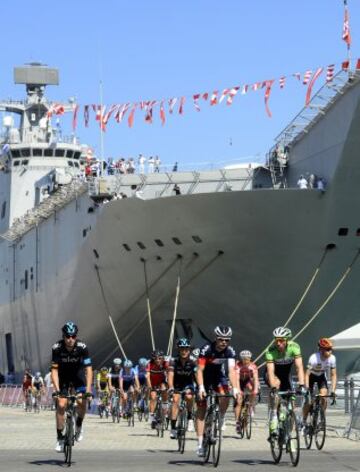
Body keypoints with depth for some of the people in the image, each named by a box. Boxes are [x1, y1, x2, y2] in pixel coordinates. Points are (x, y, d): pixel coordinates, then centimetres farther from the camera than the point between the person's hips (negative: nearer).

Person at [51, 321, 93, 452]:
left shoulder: (82, 347, -27)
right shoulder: (57, 348, -26)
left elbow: (88, 369, -29)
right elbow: (54, 370, -26)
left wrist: (88, 390, -37)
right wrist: (57, 389, -36)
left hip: (78, 377, 0)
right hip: (63, 378, 0)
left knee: (82, 402, -19)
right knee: (61, 405, -14)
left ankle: (79, 425, 11)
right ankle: (60, 438, -4)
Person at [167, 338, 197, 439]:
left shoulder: (193, 361, -23)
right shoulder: (174, 361, -24)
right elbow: (170, 374, -34)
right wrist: (170, 387, -49)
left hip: (188, 383, 0)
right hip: (177, 383, 0)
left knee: (189, 397, -28)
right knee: (176, 400, -19)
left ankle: (190, 418, -6)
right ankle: (173, 427, -15)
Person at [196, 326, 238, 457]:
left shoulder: (230, 351, -21)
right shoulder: (206, 349, -28)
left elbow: (231, 370, -28)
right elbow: (199, 370, -31)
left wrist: (235, 389, -40)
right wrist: (201, 388, -43)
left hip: (219, 376, 2)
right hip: (205, 377, -2)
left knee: (225, 397, -27)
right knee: (201, 409, -6)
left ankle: (220, 420, 2)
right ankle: (200, 443, -4)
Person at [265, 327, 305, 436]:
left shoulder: (294, 347, -28)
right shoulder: (271, 351, -31)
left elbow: (299, 367, -34)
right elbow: (270, 370, -39)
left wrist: (301, 385, -46)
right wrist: (273, 388, -53)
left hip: (285, 375, 2)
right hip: (272, 375, -2)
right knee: (277, 383, -37)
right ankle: (273, 414, -29)